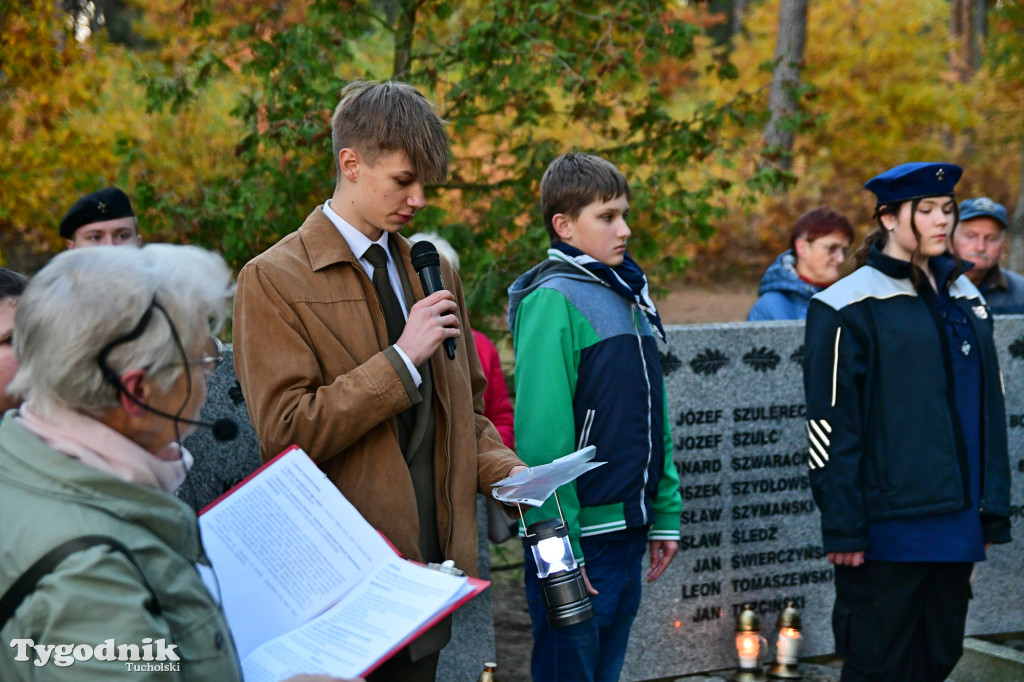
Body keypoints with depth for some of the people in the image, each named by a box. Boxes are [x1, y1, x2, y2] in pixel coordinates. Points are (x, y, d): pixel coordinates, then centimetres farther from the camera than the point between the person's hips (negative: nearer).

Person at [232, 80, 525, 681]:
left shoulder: (436, 270, 13)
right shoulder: (274, 280, -9)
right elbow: (286, 432, -16)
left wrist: (506, 473, 0)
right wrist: (402, 358, -17)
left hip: (431, 562, 6)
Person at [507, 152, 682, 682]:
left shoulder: (630, 297, 12)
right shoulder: (553, 301, -14)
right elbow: (541, 438, -19)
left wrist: (666, 516, 13)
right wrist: (559, 550, -22)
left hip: (628, 535, 8)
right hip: (580, 539, -8)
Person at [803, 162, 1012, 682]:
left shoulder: (965, 300, 13)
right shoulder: (852, 307, -7)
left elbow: (989, 412, 17)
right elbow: (829, 424, -10)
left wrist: (992, 513, 13)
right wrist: (841, 528, -13)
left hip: (955, 523, 6)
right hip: (889, 528, -6)